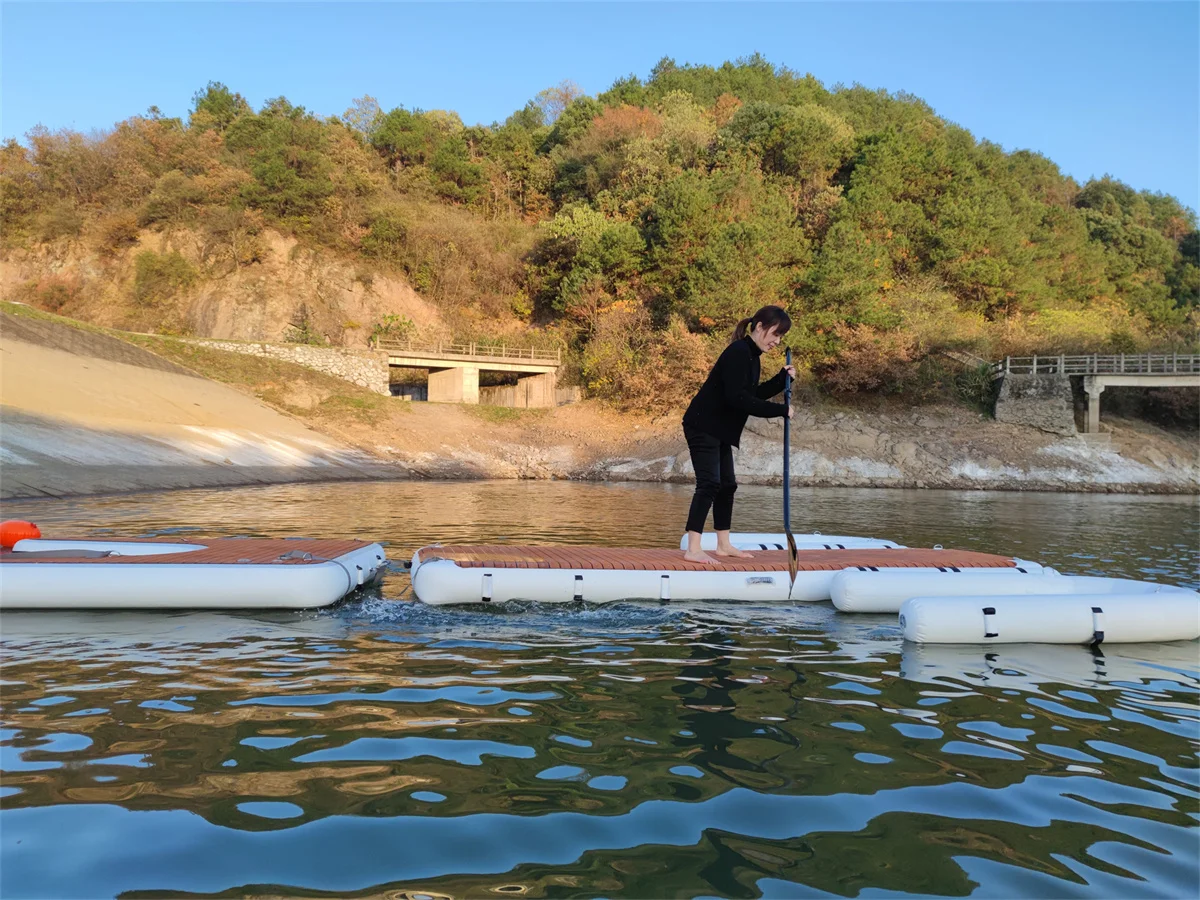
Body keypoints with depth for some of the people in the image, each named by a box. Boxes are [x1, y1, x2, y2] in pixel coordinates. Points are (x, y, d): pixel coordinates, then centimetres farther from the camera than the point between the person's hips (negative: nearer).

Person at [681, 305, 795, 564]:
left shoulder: (752, 356, 11)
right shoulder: (738, 352, -19)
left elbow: (753, 395, 19)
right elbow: (738, 398, -27)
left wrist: (783, 378, 8)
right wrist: (780, 410, -24)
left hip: (719, 429, 10)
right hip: (702, 426, -10)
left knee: (727, 484, 12)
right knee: (709, 484, -15)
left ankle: (724, 545, 20)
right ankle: (693, 549, -14)